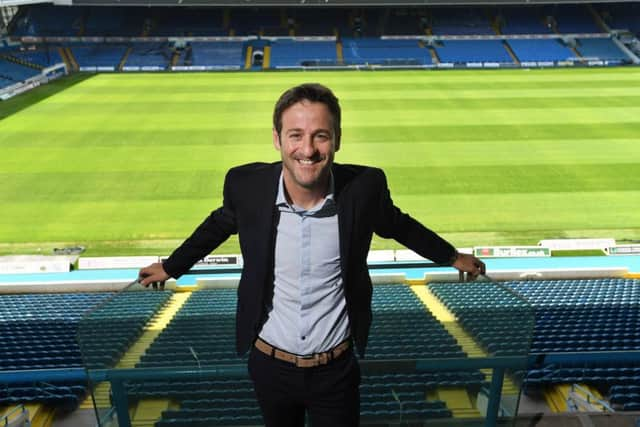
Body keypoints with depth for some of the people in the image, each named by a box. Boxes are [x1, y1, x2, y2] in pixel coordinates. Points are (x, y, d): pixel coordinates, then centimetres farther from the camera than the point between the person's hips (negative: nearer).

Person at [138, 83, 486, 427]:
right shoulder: (246, 184, -17)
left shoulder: (365, 186, -19)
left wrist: (451, 257, 15)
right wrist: (171, 267, 16)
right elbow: (219, 225, 4)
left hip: (337, 367, -1)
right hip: (269, 364, 2)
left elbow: (396, 224, 2)